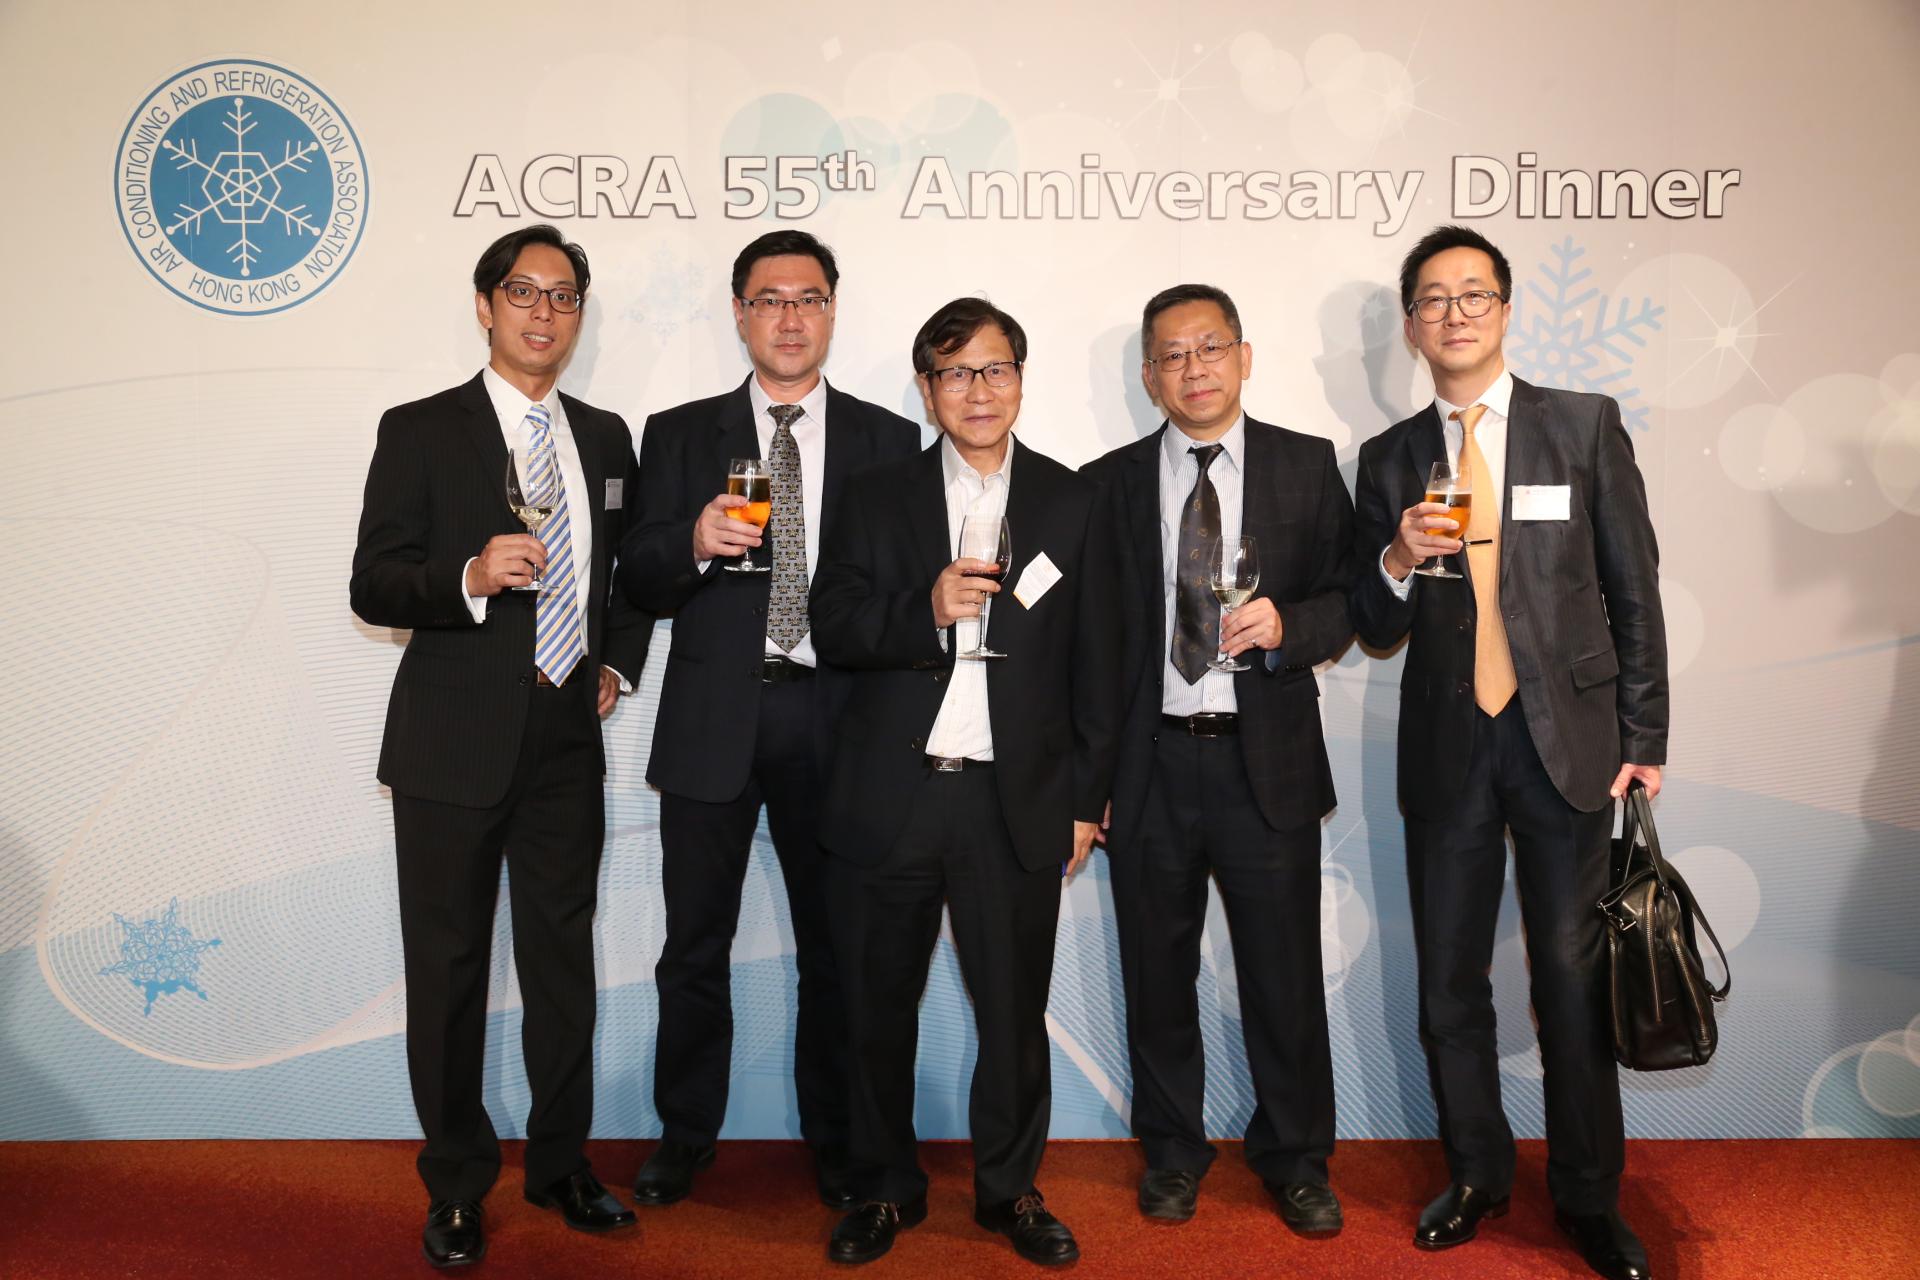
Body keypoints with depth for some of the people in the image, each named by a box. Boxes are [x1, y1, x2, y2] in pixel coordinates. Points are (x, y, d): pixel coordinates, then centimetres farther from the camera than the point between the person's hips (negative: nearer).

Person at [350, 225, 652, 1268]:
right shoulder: (419, 431, -3)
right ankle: (457, 1184, 24)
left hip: (567, 741, 4)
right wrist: (470, 579, -25)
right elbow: (373, 586, -7)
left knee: (563, 959, 12)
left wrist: (618, 662, 7)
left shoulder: (605, 437, 11)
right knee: (449, 968, 6)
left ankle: (560, 1163, 29)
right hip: (455, 743, -3)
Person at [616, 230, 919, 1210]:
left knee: (836, 945, 10)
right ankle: (684, 1134, 30)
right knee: (695, 946, 10)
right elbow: (637, 583, 2)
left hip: (835, 718, 0)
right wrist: (695, 541, -19)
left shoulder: (888, 441, 7)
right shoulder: (680, 436, 7)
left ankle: (837, 1141, 28)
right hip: (712, 716, 0)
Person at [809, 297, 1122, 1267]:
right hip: (890, 795, 1)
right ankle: (885, 1188, 30)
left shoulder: (1073, 505, 5)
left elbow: (1095, 665, 5)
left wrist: (1086, 797, 2)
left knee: (1015, 1011, 8)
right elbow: (832, 628, -1)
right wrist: (926, 610, -18)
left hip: (1018, 802, 0)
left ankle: (1009, 1188, 29)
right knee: (879, 1006, 11)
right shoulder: (877, 498, 7)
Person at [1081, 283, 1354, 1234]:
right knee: (1157, 974, 13)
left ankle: (1294, 1155, 31)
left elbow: (1350, 600, 3)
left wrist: (1287, 625, -19)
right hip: (1150, 765, 1)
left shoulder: (1308, 467, 3)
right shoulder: (1109, 484, 4)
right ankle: (1172, 1149, 33)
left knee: (1285, 975, 9)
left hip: (1266, 763, -1)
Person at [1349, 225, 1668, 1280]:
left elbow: (1634, 593, 2)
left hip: (1568, 739, -2)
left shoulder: (1584, 427, 2)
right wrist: (1397, 559, -14)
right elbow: (1375, 629, 7)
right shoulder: (1389, 459, 7)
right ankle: (1475, 1175, 30)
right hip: (1446, 747, 2)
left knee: (1574, 980, 3)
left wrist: (1643, 741, -2)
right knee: (1449, 985, 10)